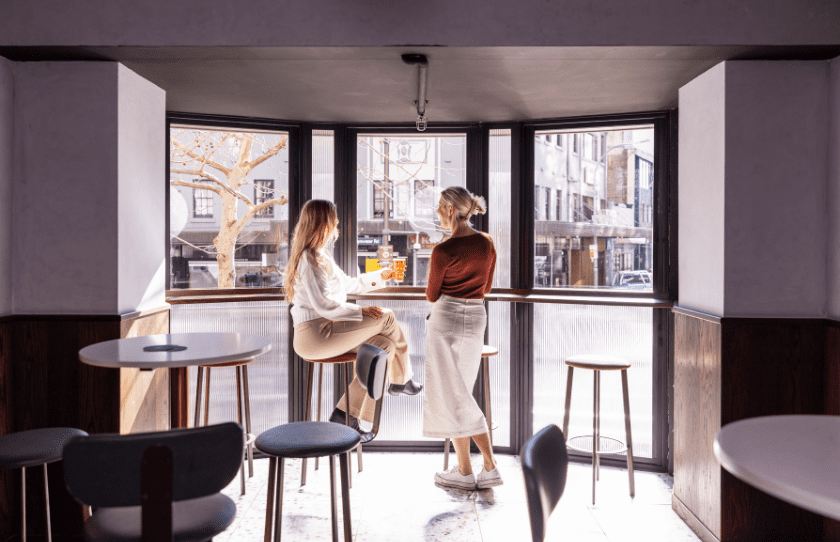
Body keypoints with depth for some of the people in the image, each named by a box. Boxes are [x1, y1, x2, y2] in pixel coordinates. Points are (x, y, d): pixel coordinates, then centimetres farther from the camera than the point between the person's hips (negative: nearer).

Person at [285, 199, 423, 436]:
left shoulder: (320, 255, 19)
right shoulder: (310, 258, -13)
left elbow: (347, 284, 29)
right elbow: (322, 304, -22)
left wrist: (380, 276, 28)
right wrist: (361, 311, -16)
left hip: (324, 330, 10)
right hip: (314, 334, -10)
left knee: (384, 346, -2)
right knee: (386, 317, -7)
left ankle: (345, 415, 0)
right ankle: (401, 380, 15)